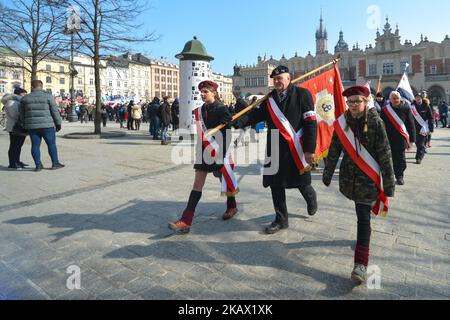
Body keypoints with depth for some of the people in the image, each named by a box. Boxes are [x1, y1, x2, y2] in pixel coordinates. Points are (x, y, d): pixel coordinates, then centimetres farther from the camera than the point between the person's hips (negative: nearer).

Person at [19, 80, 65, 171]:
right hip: (46, 125, -3)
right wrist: (58, 124, 2)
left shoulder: (25, 98, 7)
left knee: (35, 145, 6)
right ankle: (55, 163, 7)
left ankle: (38, 165, 7)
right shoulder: (48, 96, -4)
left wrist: (25, 126, 24)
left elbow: (22, 115, 13)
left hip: (32, 126, 4)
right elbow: (55, 112, -6)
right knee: (51, 144, 4)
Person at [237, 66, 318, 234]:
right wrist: (237, 121, -11)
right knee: (276, 185, 8)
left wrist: (309, 150, -14)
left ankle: (311, 198, 45)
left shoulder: (302, 94, -4)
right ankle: (281, 220, 25)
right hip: (276, 150, 4)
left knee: (302, 183, 8)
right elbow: (256, 115, 6)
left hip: (297, 150, -4)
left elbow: (311, 123, -9)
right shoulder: (270, 98, 10)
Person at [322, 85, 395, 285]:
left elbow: (385, 154, -8)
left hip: (369, 177, -3)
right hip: (349, 176, 3)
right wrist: (327, 175, 9)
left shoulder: (375, 123, -8)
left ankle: (361, 264, -8)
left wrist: (389, 182, -8)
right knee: (362, 215, 17)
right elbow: (333, 151, 6)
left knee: (364, 218, -8)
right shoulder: (342, 123, 0)